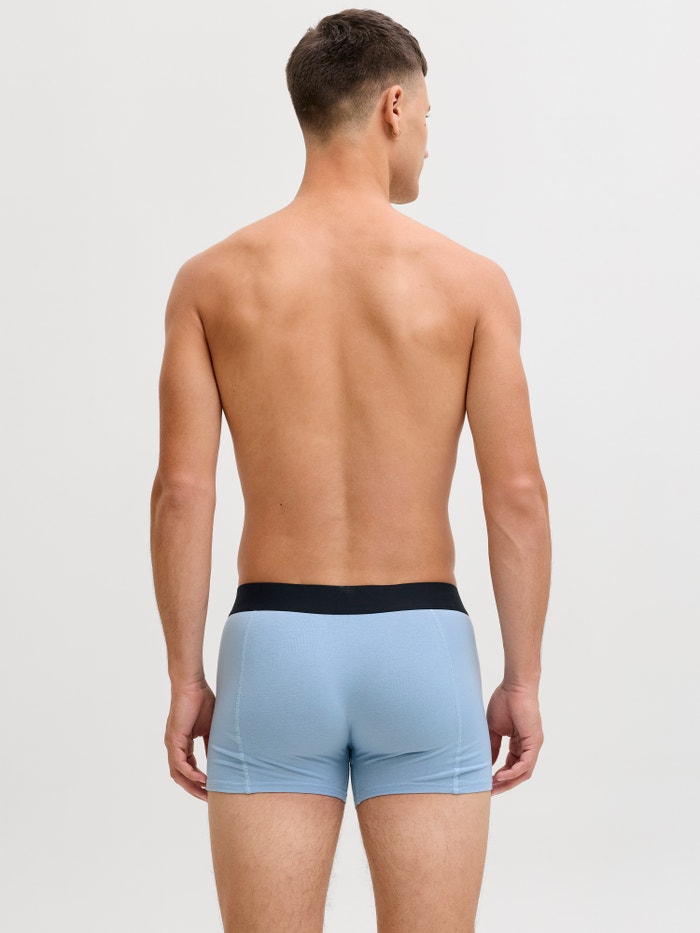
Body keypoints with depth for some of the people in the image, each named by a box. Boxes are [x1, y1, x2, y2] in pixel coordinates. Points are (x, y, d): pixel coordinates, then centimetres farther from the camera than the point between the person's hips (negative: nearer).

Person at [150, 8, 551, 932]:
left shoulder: (211, 280, -2)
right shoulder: (470, 280, -4)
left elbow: (182, 493, -4)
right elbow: (517, 494, -5)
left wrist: (185, 679, 3)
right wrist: (523, 679, 3)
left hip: (273, 648, 1)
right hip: (422, 649, 0)